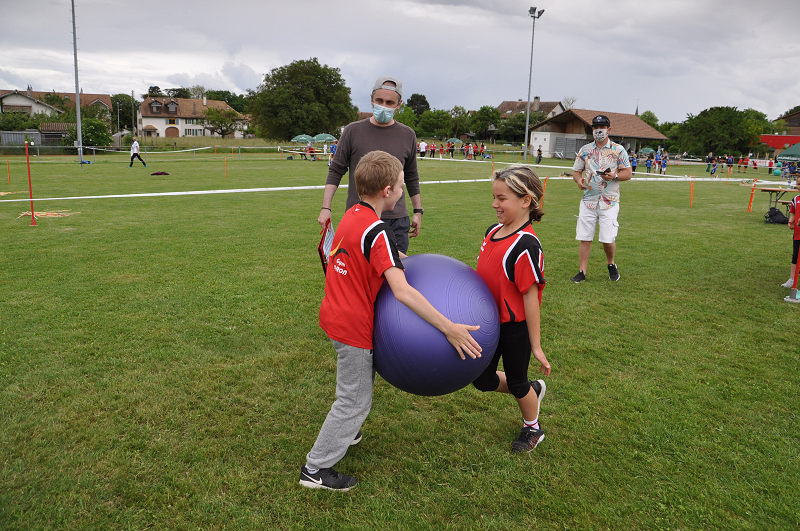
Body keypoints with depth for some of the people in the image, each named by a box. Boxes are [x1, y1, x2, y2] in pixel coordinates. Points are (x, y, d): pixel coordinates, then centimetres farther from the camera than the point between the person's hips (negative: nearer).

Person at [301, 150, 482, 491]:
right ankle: (316, 469, 19)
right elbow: (402, 291, -35)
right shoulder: (377, 231, -26)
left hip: (335, 315, 9)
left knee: (358, 383, 30)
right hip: (353, 326, -9)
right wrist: (449, 328, -35)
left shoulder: (353, 214, 3)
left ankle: (343, 432, 49)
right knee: (355, 401, 7)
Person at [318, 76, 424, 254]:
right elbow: (336, 171, 4)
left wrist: (418, 211, 14)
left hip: (397, 219, 2)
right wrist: (326, 208, -3)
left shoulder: (408, 135, 8)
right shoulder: (353, 131, 1)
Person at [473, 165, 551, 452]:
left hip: (516, 326, -7)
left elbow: (530, 296, -21)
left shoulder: (525, 245, -24)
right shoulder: (493, 232, 0)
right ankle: (533, 390, 41)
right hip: (490, 321, 8)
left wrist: (536, 346, -17)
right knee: (482, 379, 16)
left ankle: (533, 428, 40)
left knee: (516, 382, 12)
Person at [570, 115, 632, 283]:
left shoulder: (618, 150, 4)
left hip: (609, 201, -2)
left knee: (608, 239, -6)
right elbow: (576, 171, 15)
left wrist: (614, 176, -17)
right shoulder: (585, 150, 11)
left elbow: (627, 173, 4)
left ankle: (611, 264, 22)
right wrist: (579, 180, -8)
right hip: (588, 199, 2)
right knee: (584, 237, -1)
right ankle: (582, 272, 7)